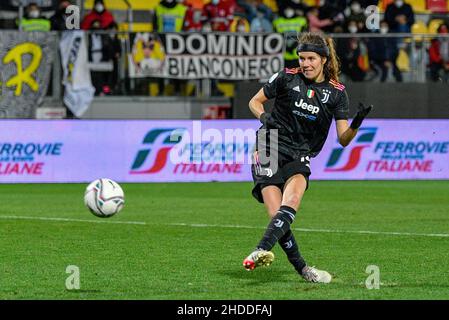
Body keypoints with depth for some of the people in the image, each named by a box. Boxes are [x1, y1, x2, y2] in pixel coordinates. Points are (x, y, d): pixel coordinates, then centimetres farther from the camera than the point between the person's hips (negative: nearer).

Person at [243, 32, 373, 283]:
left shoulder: (336, 92, 3)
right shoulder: (287, 78, 0)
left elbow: (343, 139, 0)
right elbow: (255, 102, 12)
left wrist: (356, 124, -21)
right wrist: (264, 117, -9)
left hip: (299, 157, 1)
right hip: (270, 150, -1)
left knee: (292, 199, -30)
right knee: (277, 213, -17)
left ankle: (263, 250, -47)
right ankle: (302, 269, -8)